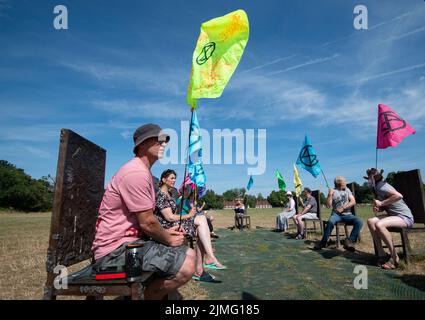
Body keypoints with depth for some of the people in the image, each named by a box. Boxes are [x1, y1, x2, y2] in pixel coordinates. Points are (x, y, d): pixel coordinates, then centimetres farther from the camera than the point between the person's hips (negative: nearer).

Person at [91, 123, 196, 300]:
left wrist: (166, 232, 9)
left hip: (132, 240, 11)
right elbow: (147, 222, -20)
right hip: (116, 249, -10)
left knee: (189, 254, 11)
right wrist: (169, 239, -3)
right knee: (186, 267, -22)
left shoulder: (144, 172, 16)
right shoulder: (136, 172, -19)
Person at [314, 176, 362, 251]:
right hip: (336, 214, -3)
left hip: (347, 214, 3)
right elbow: (328, 205, -4)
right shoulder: (332, 191, 3)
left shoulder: (347, 190, 12)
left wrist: (343, 208, -11)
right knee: (330, 221, -35)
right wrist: (330, 195, -16)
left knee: (359, 222, -27)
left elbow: (353, 202, 1)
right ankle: (324, 241, -19)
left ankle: (350, 241, -23)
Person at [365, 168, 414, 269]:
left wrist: (381, 203, -24)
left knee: (379, 224, -31)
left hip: (405, 217, -9)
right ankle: (381, 254, -9)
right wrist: (377, 208, -4)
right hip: (394, 215, 9)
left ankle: (395, 257, -15)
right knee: (371, 221, -11)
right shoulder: (377, 188, 12)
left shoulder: (381, 187, -16)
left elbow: (399, 196, -32)